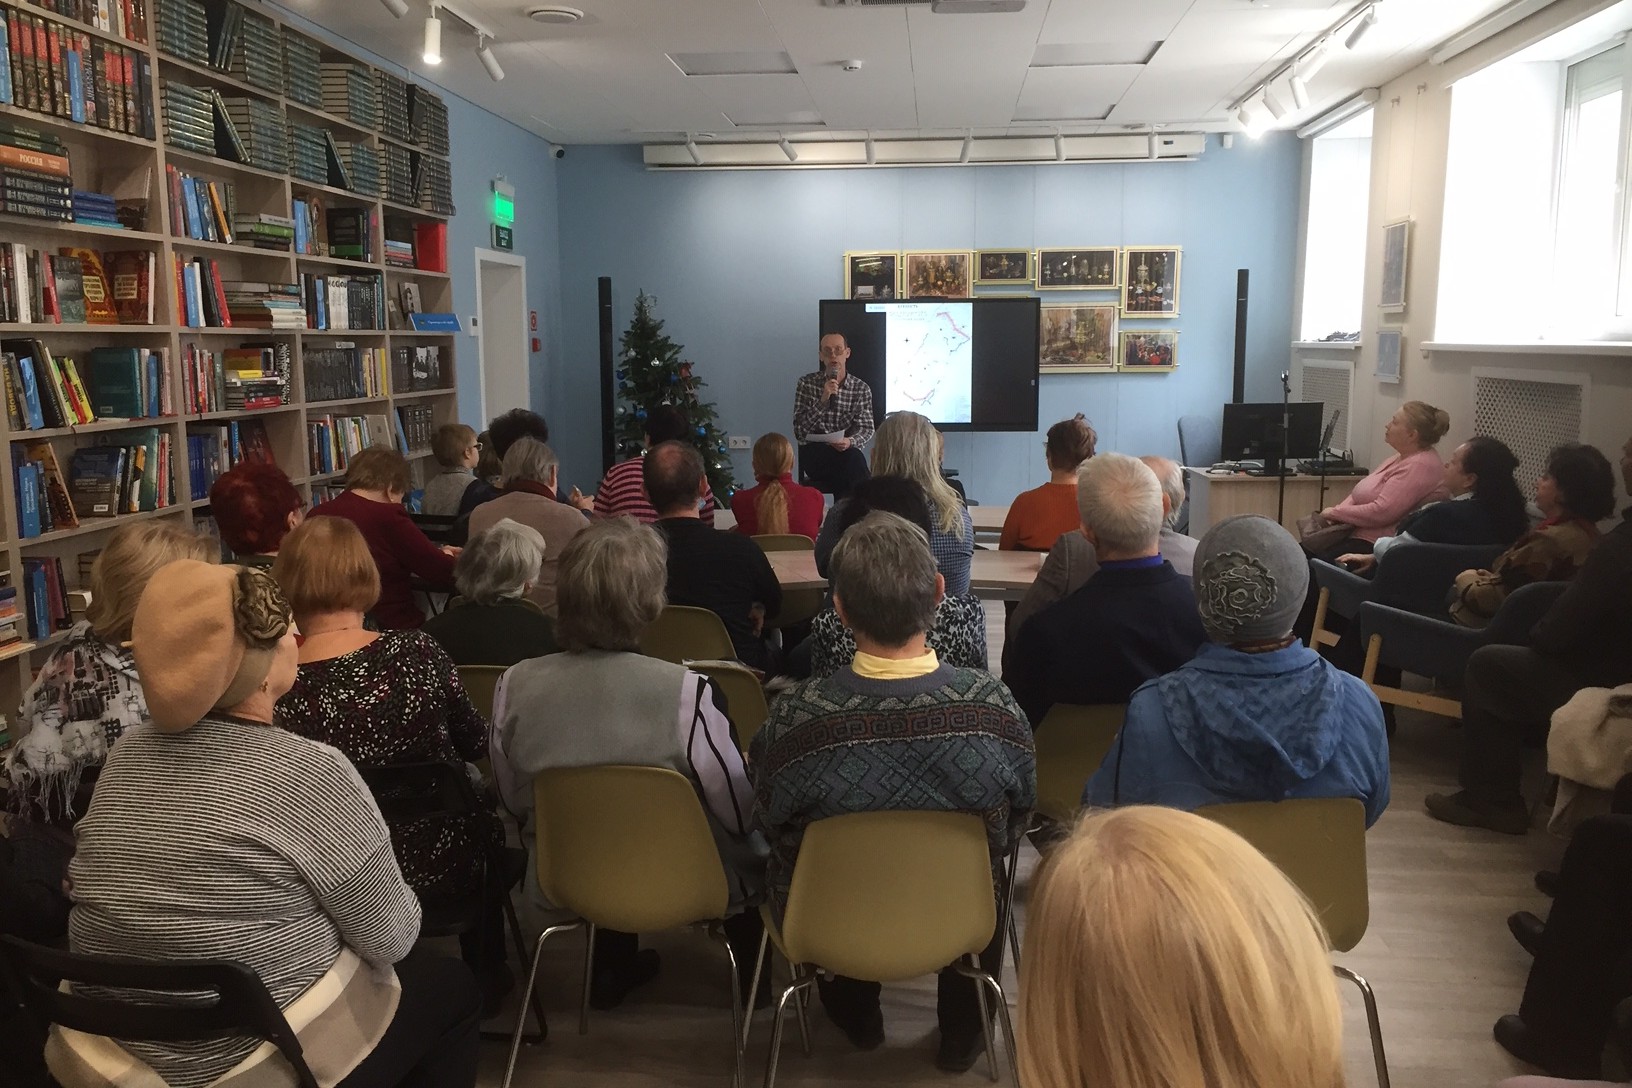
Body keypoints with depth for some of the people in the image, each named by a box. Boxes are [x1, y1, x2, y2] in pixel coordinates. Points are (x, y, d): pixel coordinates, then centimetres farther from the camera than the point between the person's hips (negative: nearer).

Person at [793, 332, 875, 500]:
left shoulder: (862, 389, 7)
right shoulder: (807, 383, 2)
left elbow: (866, 429, 1)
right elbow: (799, 430, -5)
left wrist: (850, 442, -22)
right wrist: (823, 399, -18)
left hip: (847, 452, 2)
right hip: (814, 453, -2)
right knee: (853, 459, -31)